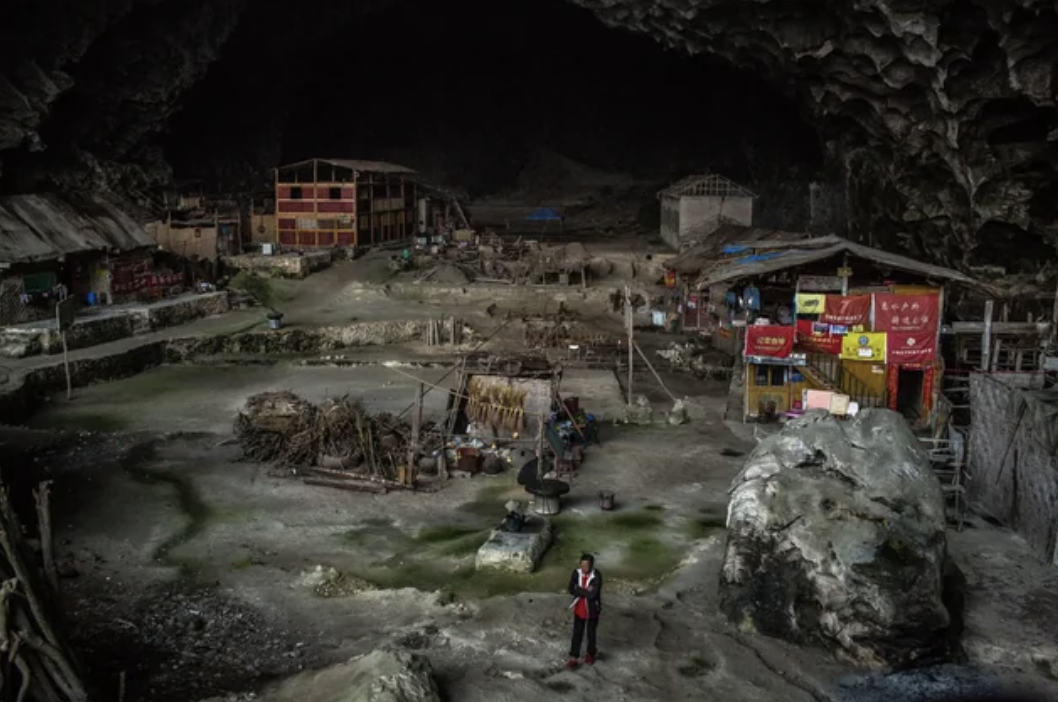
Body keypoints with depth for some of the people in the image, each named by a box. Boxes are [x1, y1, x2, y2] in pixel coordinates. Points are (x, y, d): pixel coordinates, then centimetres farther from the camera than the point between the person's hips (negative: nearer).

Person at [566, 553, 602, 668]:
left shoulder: (597, 576, -24)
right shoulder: (576, 573, -11)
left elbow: (593, 594, -31)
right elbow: (571, 590, -15)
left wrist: (579, 590, -22)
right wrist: (585, 591, -24)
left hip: (592, 610, -3)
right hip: (579, 609, 3)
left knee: (591, 634, 16)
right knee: (577, 634, 9)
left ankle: (591, 654, 40)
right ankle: (573, 658, 20)